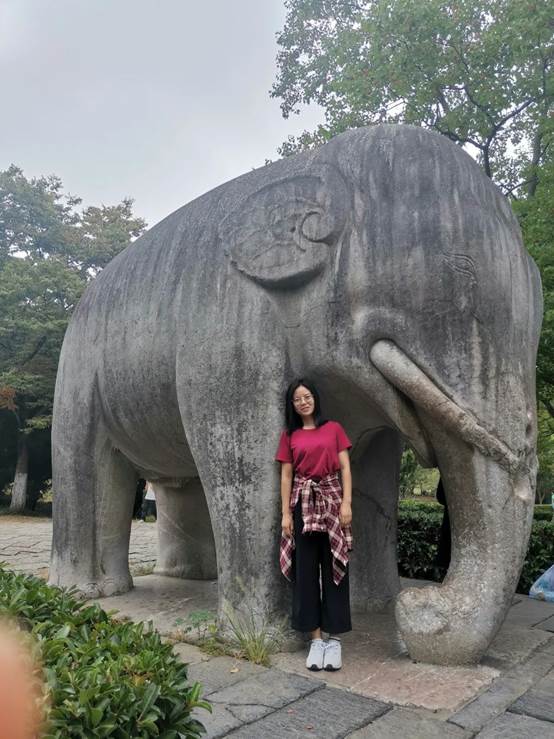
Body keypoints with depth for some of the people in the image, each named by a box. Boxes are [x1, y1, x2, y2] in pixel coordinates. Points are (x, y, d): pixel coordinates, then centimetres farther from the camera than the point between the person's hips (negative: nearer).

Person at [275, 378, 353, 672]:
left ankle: (334, 638, 10)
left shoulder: (334, 429, 5)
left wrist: (347, 503, -8)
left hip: (331, 500, -1)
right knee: (306, 569, 3)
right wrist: (286, 513, -1)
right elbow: (286, 476, 6)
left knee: (334, 568, 2)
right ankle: (315, 638, 12)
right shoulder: (289, 435, 8)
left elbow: (345, 468, 2)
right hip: (303, 504, 1)